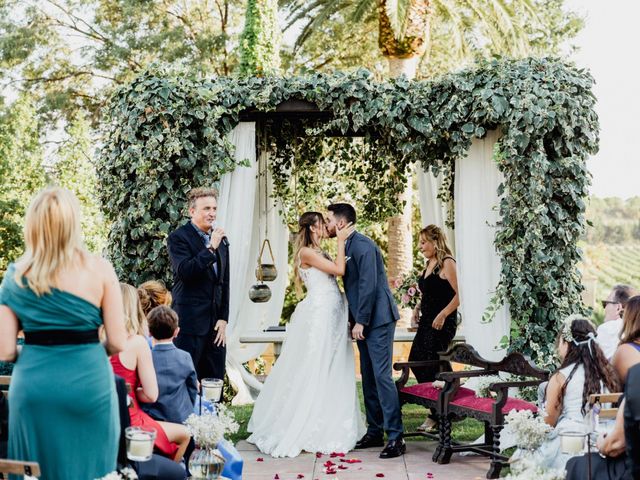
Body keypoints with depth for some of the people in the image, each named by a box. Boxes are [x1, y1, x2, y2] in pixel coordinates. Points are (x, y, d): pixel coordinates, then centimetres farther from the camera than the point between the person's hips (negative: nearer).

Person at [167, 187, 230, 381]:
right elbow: (184, 272, -19)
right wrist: (211, 248, -19)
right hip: (190, 322, -6)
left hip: (216, 323, 6)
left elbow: (224, 282, 15)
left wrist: (223, 319, 8)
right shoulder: (178, 238, -5)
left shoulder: (221, 240, 14)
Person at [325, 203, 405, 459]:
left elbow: (368, 284, -21)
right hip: (363, 321, 10)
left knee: (381, 376, -11)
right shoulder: (348, 245, 14)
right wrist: (355, 321, 15)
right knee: (368, 377, 12)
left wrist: (361, 321, -19)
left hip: (376, 320, -10)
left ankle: (395, 437, -8)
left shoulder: (362, 244, -15)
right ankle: (374, 432, 19)